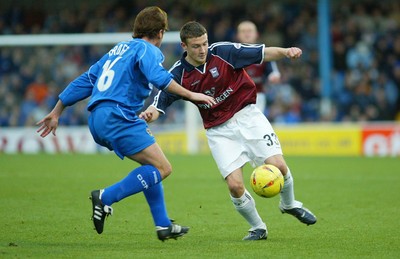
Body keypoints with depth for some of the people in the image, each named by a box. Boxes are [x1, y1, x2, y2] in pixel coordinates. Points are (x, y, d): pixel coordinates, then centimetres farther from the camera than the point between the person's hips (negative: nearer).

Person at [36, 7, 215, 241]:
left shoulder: (119, 49, 25)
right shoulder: (148, 50, 0)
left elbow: (85, 81, 27)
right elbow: (158, 77, -22)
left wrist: (56, 113, 31)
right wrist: (190, 95, -19)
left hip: (97, 120, 10)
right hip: (118, 118, -10)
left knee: (152, 165, 19)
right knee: (162, 168, -11)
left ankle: (163, 225, 17)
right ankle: (106, 197, -17)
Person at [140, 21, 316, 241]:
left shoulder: (224, 52, -11)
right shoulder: (178, 74, -9)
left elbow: (263, 53, -7)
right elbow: (159, 104, -8)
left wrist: (285, 52, -26)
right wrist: (149, 114, -31)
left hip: (247, 115, 0)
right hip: (219, 130, 0)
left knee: (277, 166, -13)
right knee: (235, 185, -15)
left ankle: (289, 204, 21)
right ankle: (257, 228, 12)